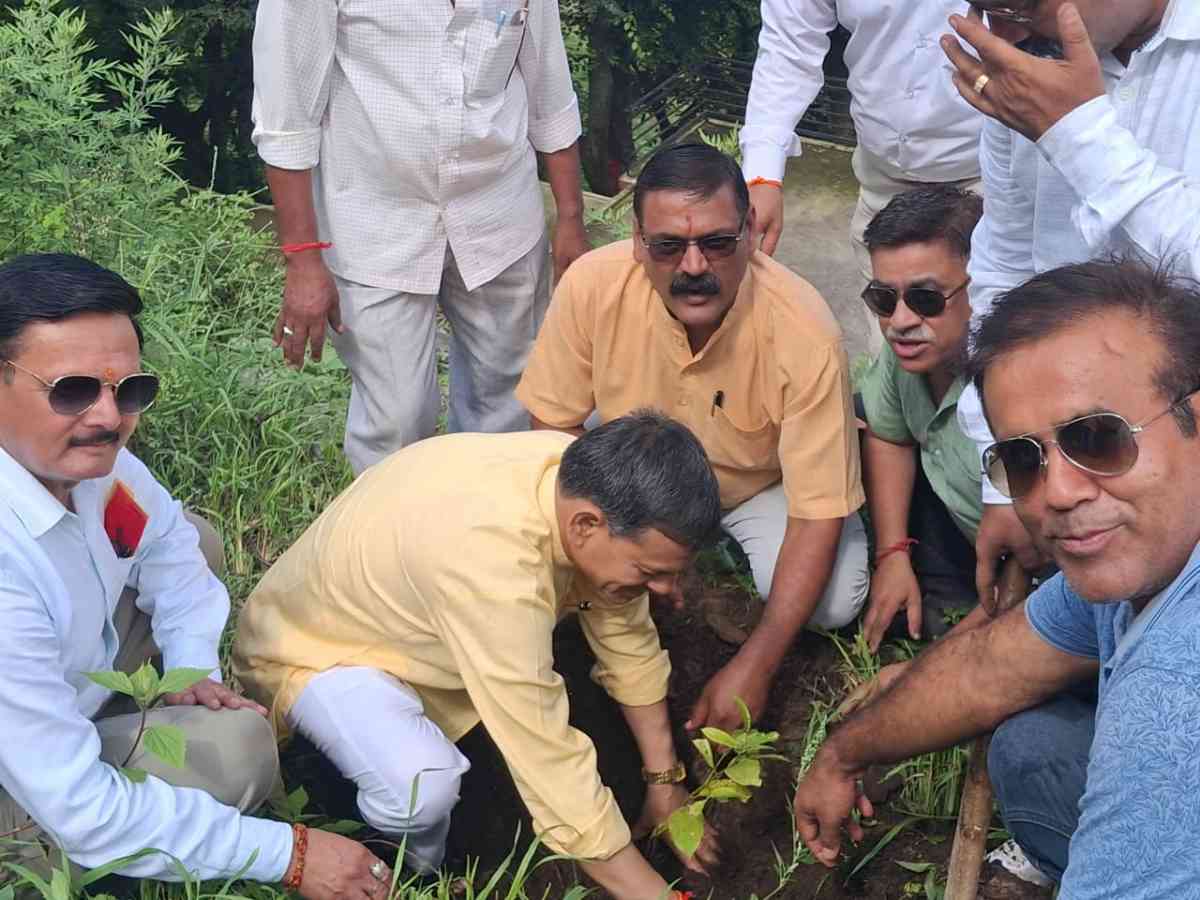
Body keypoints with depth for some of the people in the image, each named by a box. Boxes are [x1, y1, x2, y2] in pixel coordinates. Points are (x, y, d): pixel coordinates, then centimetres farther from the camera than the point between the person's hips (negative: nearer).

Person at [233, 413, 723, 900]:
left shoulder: (588, 484, -18)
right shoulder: (489, 558, -41)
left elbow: (628, 638, -2)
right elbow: (548, 758, -37)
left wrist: (664, 780, 2)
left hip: (403, 610, 8)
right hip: (312, 645, -8)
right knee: (423, 786, -34)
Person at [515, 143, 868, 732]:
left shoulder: (805, 335, -35)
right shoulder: (591, 286, -29)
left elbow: (819, 513, -29)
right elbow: (555, 425, -13)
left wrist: (754, 666, -33)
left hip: (761, 485, -2)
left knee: (834, 600, -27)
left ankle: (724, 549, 8)